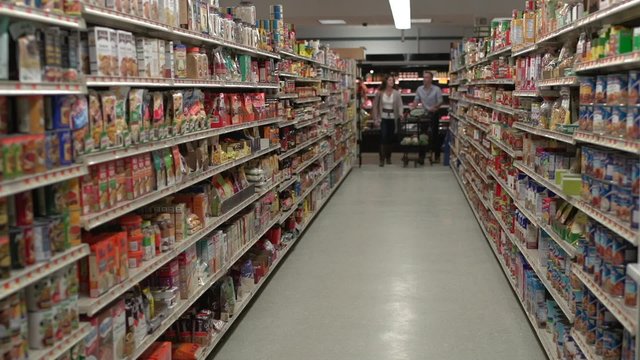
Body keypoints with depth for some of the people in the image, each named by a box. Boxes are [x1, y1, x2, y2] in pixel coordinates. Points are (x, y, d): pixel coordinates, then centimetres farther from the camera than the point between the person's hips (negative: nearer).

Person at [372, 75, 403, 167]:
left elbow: (400, 105, -2)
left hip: (392, 118, 2)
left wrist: (400, 114, -20)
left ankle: (388, 157, 21)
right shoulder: (380, 93, 0)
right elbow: (375, 106, 4)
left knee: (390, 139, 8)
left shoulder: (396, 93, 2)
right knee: (383, 137, -11)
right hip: (383, 118, -2)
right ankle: (382, 159, -8)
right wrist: (376, 118, -2)